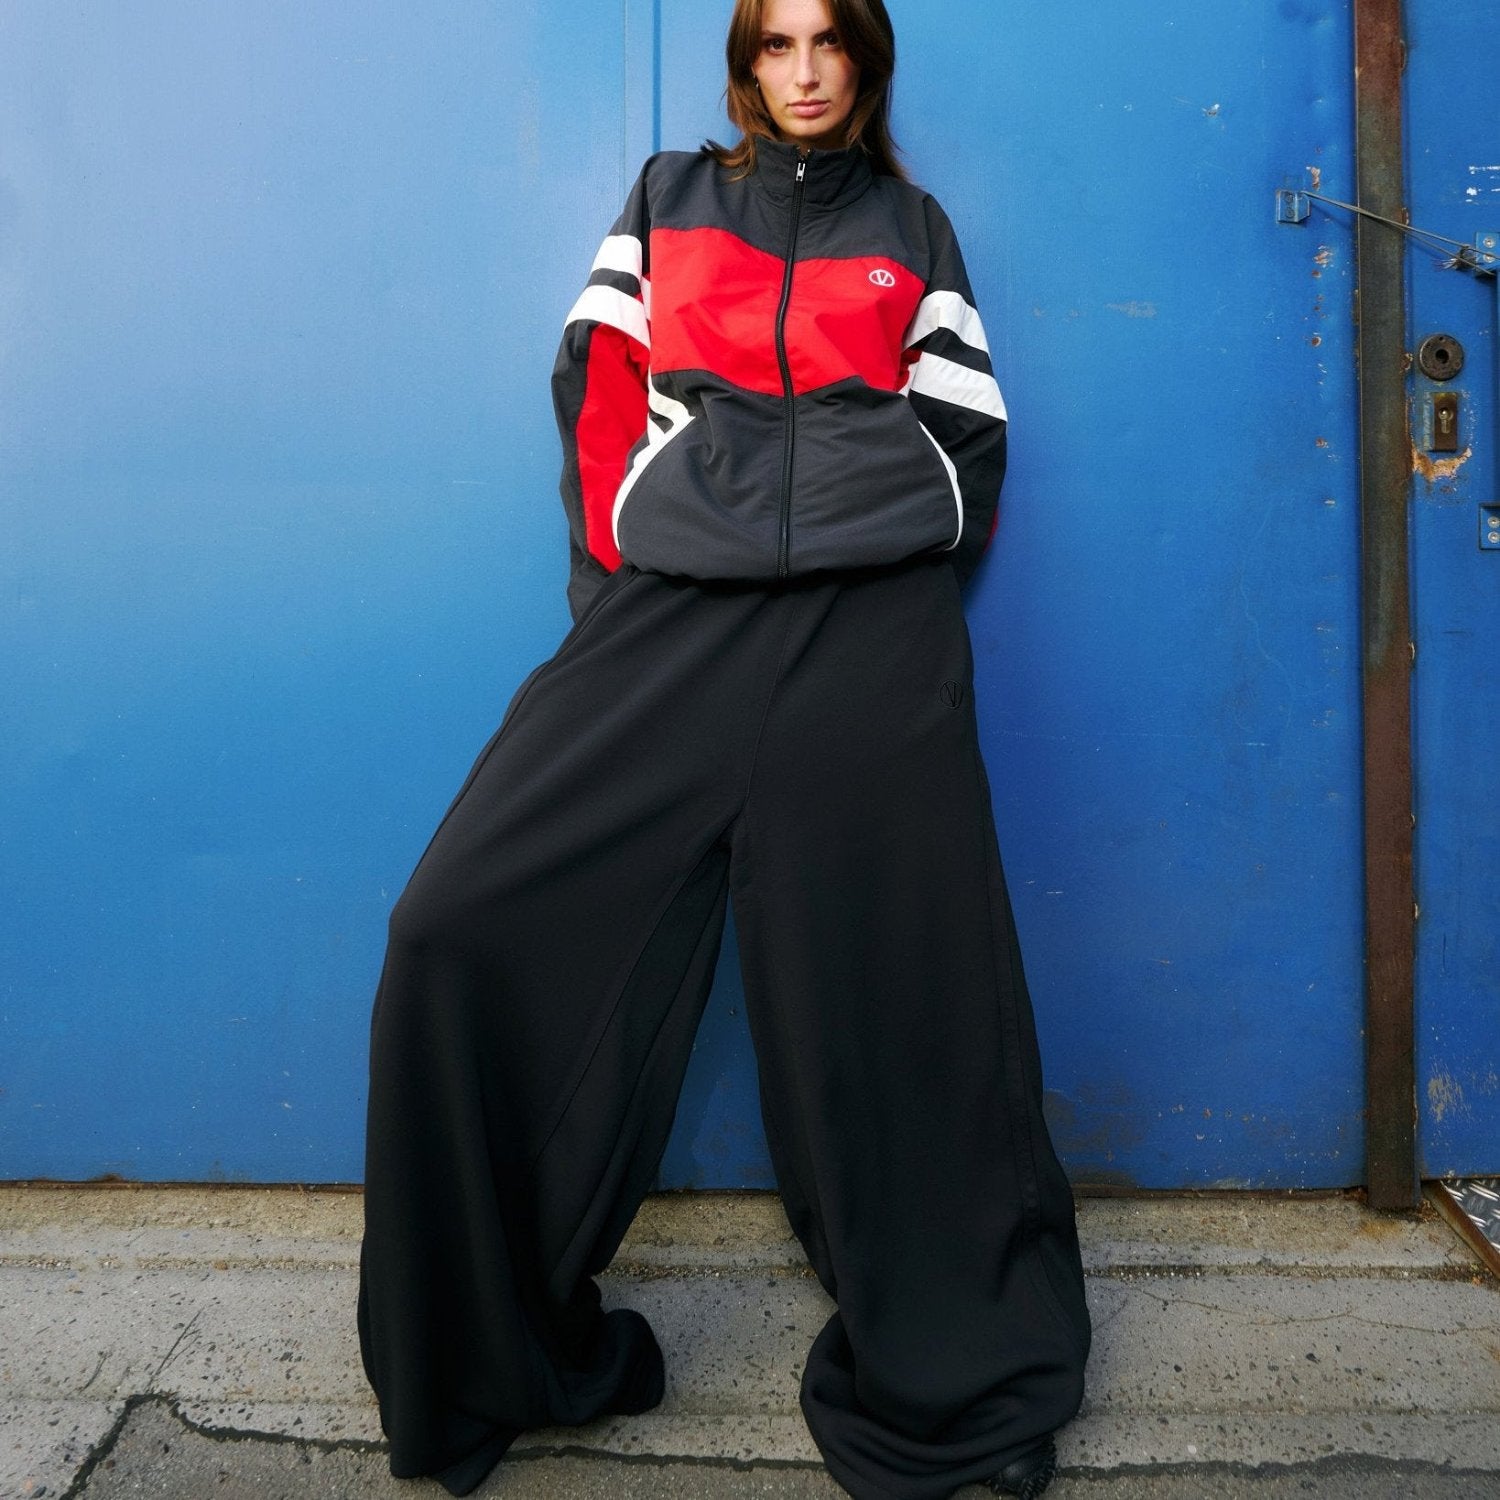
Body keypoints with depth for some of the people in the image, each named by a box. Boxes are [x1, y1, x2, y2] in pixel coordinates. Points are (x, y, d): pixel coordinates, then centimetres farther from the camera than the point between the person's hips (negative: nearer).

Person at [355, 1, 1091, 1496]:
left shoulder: (912, 231, 22)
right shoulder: (665, 200, 23)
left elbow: (968, 435, 17)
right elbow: (600, 399, 16)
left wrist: (883, 583, 7)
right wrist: (623, 579, 6)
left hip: (872, 642, 0)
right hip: (671, 619, 1)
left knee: (892, 995, -5)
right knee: (463, 933, -12)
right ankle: (489, 1356, 7)